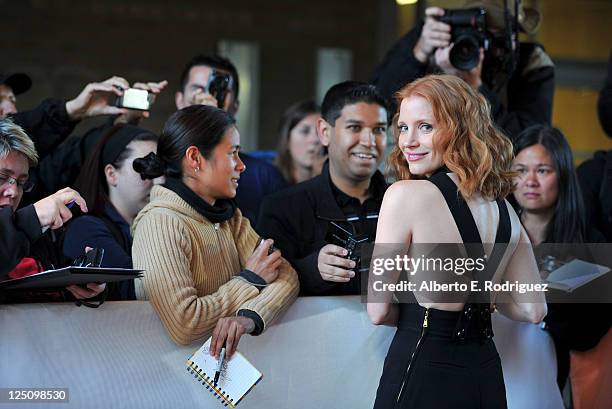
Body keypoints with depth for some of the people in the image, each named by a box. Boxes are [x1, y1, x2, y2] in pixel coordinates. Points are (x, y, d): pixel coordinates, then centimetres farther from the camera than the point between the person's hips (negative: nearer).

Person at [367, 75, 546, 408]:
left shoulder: (405, 194, -15)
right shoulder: (504, 211, 4)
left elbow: (379, 311, -10)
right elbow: (533, 310, 11)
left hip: (420, 375, -6)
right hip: (486, 378, 6)